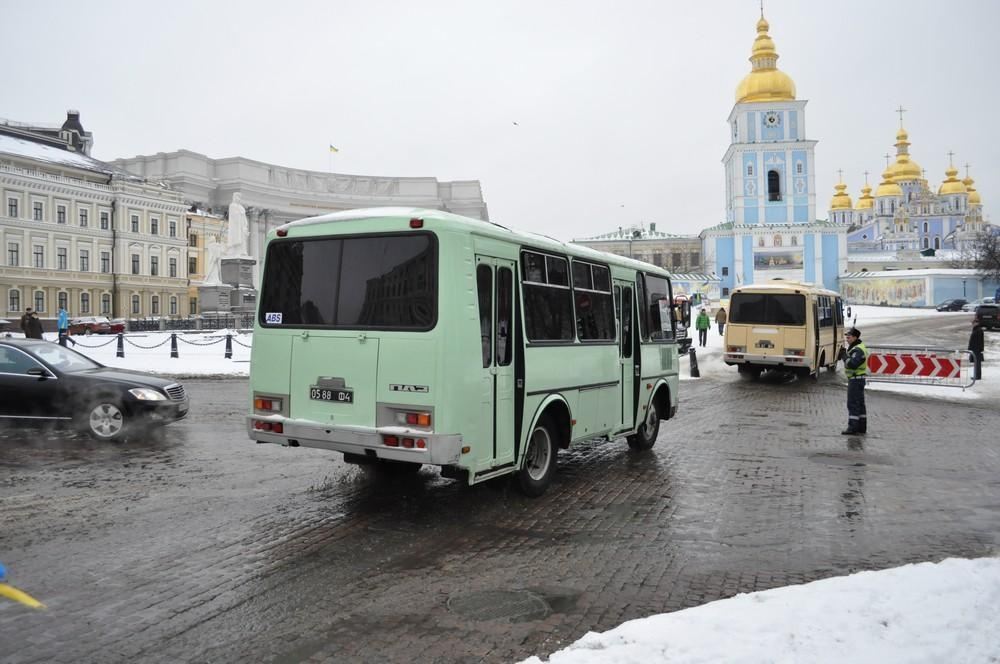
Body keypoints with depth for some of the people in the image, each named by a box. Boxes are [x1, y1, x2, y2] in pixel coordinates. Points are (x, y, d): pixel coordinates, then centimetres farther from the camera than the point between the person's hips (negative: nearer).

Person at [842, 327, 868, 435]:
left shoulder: (858, 350, -18)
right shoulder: (855, 347, 16)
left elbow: (852, 364, -29)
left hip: (855, 380, -11)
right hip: (857, 379, 11)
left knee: (853, 404, -9)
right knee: (859, 403, 15)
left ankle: (852, 427, -9)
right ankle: (862, 427, 22)